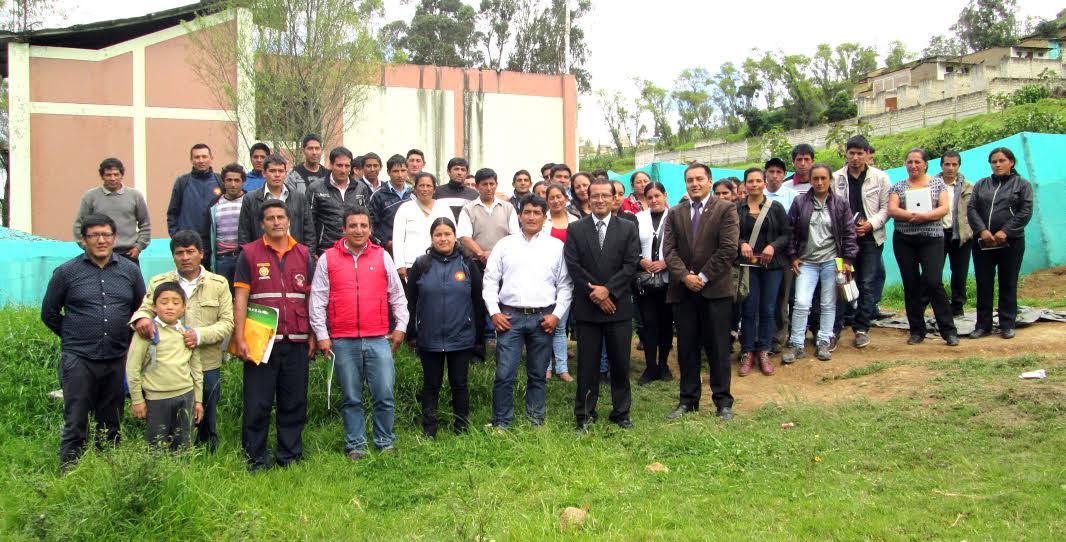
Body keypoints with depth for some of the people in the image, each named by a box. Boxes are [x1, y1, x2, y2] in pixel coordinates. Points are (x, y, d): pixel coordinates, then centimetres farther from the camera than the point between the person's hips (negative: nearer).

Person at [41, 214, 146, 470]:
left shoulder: (130, 271, 7)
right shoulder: (66, 272, 1)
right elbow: (49, 314, 10)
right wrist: (74, 338, 10)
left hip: (117, 361, 3)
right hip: (79, 360, -2)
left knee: (111, 427, 11)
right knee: (75, 425, -2)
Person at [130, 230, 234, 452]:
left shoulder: (219, 284, 5)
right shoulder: (159, 283, 7)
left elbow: (227, 323, -1)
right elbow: (145, 308, -1)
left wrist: (200, 334, -18)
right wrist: (141, 318, -26)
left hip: (207, 367, 0)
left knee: (207, 424, 11)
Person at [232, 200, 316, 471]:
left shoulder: (303, 254, 11)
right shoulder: (249, 253, 3)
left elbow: (311, 297, 12)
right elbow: (240, 298, -1)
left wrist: (313, 336, 6)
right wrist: (239, 338, -8)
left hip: (296, 341, 3)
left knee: (294, 402, 7)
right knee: (257, 403, 1)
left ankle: (290, 455, 18)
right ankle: (256, 459, 11)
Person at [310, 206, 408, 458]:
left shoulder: (382, 256, 8)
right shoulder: (328, 259, 5)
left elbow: (397, 295, 14)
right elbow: (318, 300, 5)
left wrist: (400, 326, 10)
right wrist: (321, 335, 1)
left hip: (378, 339, 1)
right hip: (343, 341, 0)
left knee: (385, 395, 1)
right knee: (351, 398, 7)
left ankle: (385, 442, 17)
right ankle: (355, 445, 18)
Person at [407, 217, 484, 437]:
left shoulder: (467, 265, 2)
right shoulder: (421, 265, 1)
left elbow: (478, 301, 6)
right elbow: (410, 301, 5)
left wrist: (478, 332, 5)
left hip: (461, 339, 0)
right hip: (429, 339, 0)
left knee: (459, 385, 9)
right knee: (431, 385, 9)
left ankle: (462, 428, 22)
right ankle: (429, 431, 18)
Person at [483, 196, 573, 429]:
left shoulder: (556, 246, 6)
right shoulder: (505, 244, 6)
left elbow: (565, 285, 6)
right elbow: (490, 280, 7)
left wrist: (557, 314, -3)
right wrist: (494, 312, -1)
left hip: (543, 318, 1)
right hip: (509, 316, 0)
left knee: (538, 374, 9)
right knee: (504, 374, -4)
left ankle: (536, 422, 19)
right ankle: (501, 423, 7)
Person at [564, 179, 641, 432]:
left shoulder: (628, 229, 5)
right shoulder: (575, 229, 4)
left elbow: (631, 264, -3)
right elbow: (573, 266, -3)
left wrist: (607, 289, -13)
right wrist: (595, 294, -11)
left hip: (618, 306, 1)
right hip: (586, 307, 0)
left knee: (620, 363, 7)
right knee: (587, 363, 5)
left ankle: (621, 412, 20)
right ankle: (585, 414, 15)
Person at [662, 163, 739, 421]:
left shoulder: (726, 209, 0)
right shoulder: (675, 214, 12)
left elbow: (728, 249, -8)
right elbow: (669, 249, 4)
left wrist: (703, 277, -11)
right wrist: (685, 276, -11)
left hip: (716, 289, -3)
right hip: (683, 291, 3)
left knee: (718, 349, 2)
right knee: (686, 349, 8)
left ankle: (723, 402, 11)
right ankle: (688, 400, 17)